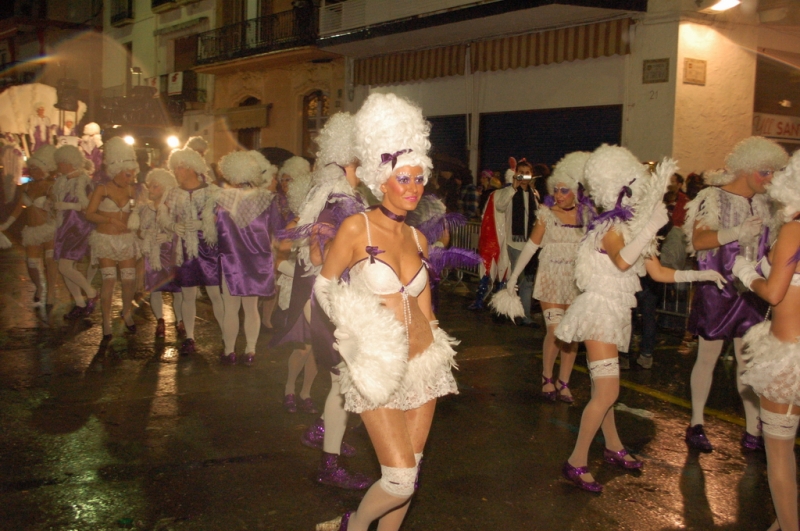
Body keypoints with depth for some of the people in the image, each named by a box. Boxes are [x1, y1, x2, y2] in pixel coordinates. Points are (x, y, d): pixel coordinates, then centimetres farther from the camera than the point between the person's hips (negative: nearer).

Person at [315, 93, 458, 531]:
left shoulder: (417, 239, 6)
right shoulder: (357, 228, -11)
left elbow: (424, 306, 12)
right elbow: (324, 285, 0)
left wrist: (436, 355, 12)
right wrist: (354, 329, -4)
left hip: (423, 365, 5)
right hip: (380, 369, -5)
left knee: (408, 474, 11)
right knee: (400, 480, -9)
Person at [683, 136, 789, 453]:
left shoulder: (763, 203, 9)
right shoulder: (715, 198, -8)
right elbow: (698, 239, -21)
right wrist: (735, 233, -32)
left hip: (750, 290, 5)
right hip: (716, 288, -5)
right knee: (708, 358, 5)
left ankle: (753, 430, 11)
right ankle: (696, 424, 17)